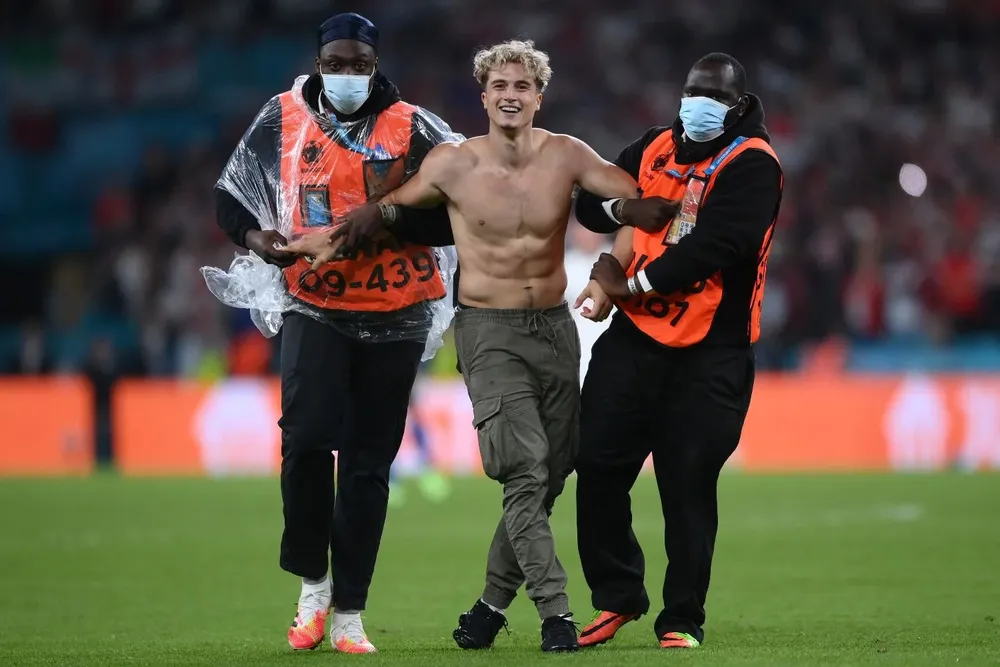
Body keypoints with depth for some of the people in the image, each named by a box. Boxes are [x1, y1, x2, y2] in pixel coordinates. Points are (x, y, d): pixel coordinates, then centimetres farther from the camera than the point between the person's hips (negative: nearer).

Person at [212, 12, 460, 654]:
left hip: (394, 317, 0)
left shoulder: (413, 128, -1)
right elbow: (232, 194, 11)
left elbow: (458, 213, -6)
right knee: (307, 437, -19)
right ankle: (313, 583, 2)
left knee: (368, 463, 4)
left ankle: (348, 613, 13)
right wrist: (254, 236, -10)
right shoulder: (284, 119, 3)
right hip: (315, 307, 0)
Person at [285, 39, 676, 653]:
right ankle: (555, 609, -18)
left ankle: (494, 602, 22)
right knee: (524, 467, -19)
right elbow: (391, 209, 10)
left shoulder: (565, 156, -3)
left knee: (548, 478, 7)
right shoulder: (453, 164, -6)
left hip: (555, 327, 3)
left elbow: (639, 202, -4)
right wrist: (335, 239, 0)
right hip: (489, 331, -3)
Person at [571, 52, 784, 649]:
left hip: (710, 353, -5)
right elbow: (590, 202, 20)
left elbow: (714, 246, -19)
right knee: (598, 466, 2)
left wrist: (635, 283, -11)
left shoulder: (752, 164, -7)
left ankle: (683, 619, 6)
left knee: (689, 485, -4)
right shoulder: (656, 148, 13)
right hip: (636, 335, 5)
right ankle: (618, 597, 17)